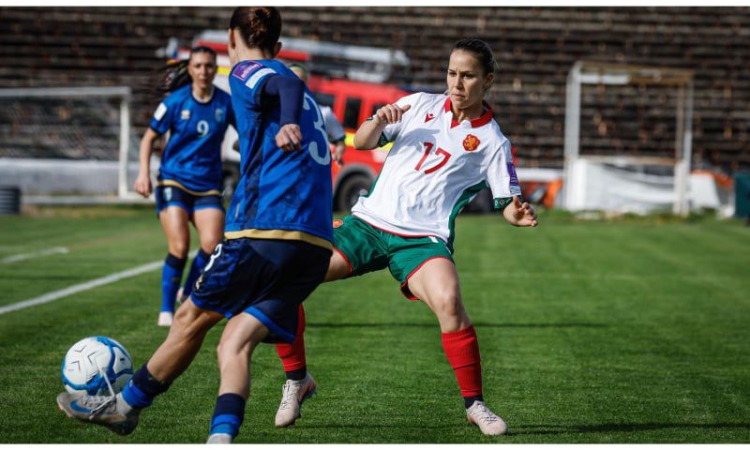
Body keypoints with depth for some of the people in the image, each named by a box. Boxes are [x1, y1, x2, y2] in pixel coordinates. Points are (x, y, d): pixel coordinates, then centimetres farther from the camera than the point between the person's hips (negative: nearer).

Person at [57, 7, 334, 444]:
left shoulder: (246, 72, 2)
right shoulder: (302, 92, 25)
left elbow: (286, 86, -20)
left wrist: (288, 124, -40)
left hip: (265, 232, -6)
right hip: (318, 247, 6)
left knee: (193, 317, 13)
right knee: (235, 343, 2)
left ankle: (126, 405, 30)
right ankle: (222, 437, -18)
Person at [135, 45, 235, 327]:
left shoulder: (226, 102, 0)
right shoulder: (176, 101, -3)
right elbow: (149, 137, 6)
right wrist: (144, 173, -5)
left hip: (208, 186, 2)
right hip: (174, 180, -2)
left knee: (212, 245, -16)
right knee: (179, 248, -16)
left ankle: (189, 295, 11)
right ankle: (166, 310, 1)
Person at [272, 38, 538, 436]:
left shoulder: (492, 142, 3)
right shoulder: (419, 105, 11)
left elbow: (508, 204, 3)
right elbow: (362, 143, 12)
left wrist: (518, 214, -20)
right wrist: (378, 122, -9)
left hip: (423, 239, -3)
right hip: (368, 222, 3)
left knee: (448, 301, -35)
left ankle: (474, 403, -16)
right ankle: (297, 378, 9)